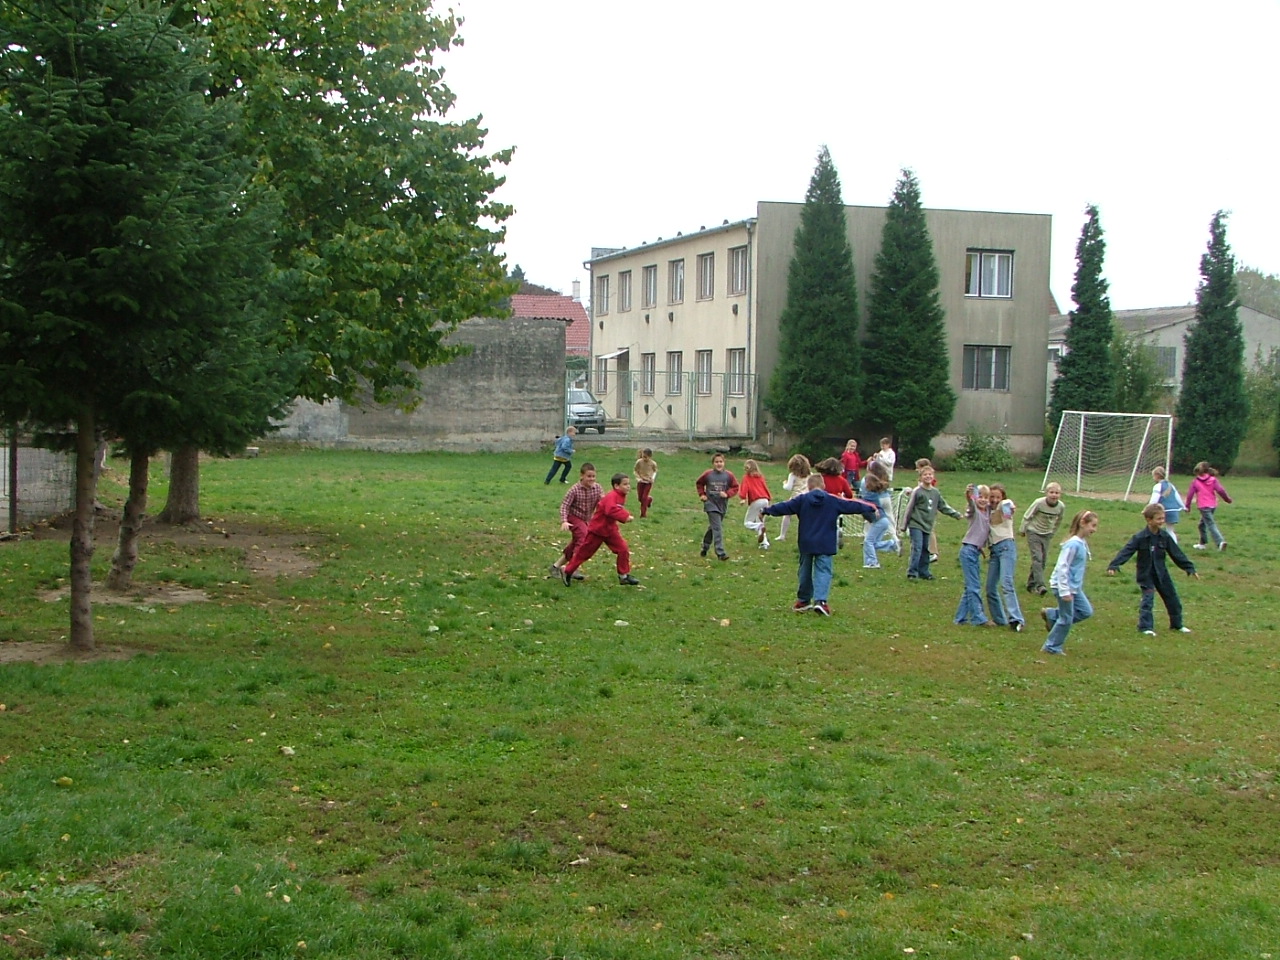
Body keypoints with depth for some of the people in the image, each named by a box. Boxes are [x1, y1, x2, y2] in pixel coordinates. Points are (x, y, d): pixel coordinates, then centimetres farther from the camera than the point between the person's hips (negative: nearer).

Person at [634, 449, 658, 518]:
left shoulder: (653, 463, -14)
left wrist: (653, 478, -9)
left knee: (644, 497, -8)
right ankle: (649, 499, 42)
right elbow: (636, 471, -2)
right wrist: (638, 478, -16)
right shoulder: (639, 462, -15)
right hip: (641, 481, 2)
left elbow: (655, 471, 6)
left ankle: (643, 514, 4)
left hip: (648, 482, -2)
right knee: (640, 498, 8)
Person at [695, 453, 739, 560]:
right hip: (711, 505, -3)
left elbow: (735, 487, 1)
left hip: (722, 506, 3)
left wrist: (727, 494, -15)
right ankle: (720, 552, -15)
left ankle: (705, 546, 38)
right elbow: (699, 483, 11)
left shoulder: (728, 475, -4)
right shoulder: (708, 474, -6)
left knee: (713, 527, 18)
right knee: (717, 529, -12)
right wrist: (702, 494, -1)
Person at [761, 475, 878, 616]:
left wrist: (767, 511, 14)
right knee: (823, 571, -5)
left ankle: (803, 600, 26)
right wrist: (871, 509, 18)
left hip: (806, 544, 2)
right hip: (825, 546, -2)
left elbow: (784, 507, 3)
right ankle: (820, 600, -23)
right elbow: (852, 505, 6)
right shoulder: (833, 501, 0)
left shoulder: (802, 500, 1)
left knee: (805, 571, 15)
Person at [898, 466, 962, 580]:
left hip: (927, 526, 6)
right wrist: (903, 525, -3)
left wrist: (956, 514, 15)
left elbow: (943, 506, 19)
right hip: (916, 524, -6)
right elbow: (909, 508, -5)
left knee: (925, 550, 10)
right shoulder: (917, 491, -8)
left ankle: (923, 572, 19)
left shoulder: (935, 492, 9)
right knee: (917, 548, -14)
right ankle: (912, 573, -13)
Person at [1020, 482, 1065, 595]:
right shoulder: (1039, 503, -22)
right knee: (1037, 558, -15)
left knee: (1043, 560, 4)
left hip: (1046, 535, 5)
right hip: (1033, 533, -4)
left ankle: (1031, 583, 17)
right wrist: (1022, 530, 1)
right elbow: (1027, 516, -8)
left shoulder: (1061, 507, -11)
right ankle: (1040, 585, -22)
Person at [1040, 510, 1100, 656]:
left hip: (1074, 587, 9)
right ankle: (1052, 648, 14)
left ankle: (1051, 614, 19)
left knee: (1086, 611, 13)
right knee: (1067, 619, 0)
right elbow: (1062, 567, -25)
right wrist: (1065, 591, -24)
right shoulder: (1073, 544, -23)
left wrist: (1079, 586, 20)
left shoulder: (1083, 543, 6)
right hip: (1064, 586, -9)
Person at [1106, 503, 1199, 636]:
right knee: (1147, 599, -12)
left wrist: (1190, 568, 3)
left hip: (1161, 574, 5)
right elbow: (1126, 551, -21)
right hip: (1146, 574, -5)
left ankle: (1177, 624, 27)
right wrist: (1113, 566, -32)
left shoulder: (1165, 536, -3)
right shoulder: (1140, 538, -16)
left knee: (1172, 598, 11)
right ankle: (1146, 626, -5)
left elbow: (1177, 554, 3)